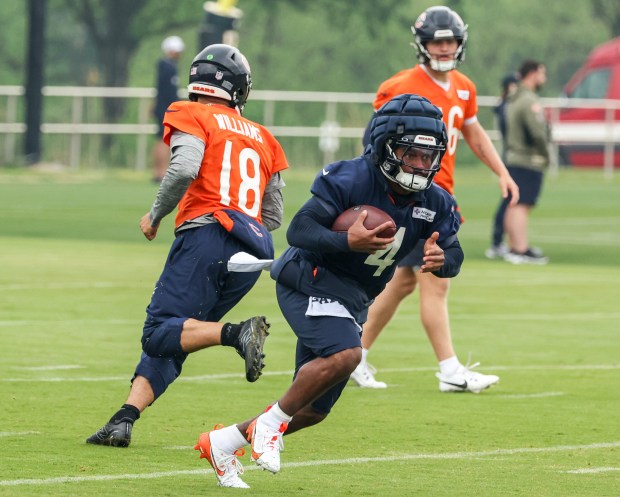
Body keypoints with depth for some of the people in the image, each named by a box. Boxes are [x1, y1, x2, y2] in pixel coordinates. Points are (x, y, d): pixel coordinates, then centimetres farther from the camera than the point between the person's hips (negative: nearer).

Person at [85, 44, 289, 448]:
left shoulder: (192, 118, 6)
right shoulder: (261, 137, 24)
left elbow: (185, 168, -14)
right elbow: (274, 215, 20)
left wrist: (156, 214, 1)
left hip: (208, 233, -7)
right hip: (254, 253, 7)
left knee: (161, 335, -10)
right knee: (168, 340, 12)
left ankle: (236, 333, -31)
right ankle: (124, 421, 0)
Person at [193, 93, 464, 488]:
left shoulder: (433, 203, -4)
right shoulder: (351, 179, -22)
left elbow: (454, 254, 0)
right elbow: (298, 230, -25)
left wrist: (441, 259, -24)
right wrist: (347, 241, -42)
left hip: (353, 300, 8)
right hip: (310, 283, -8)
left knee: (313, 410, 10)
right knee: (345, 354, -34)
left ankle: (223, 442, 26)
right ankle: (272, 421, -14)